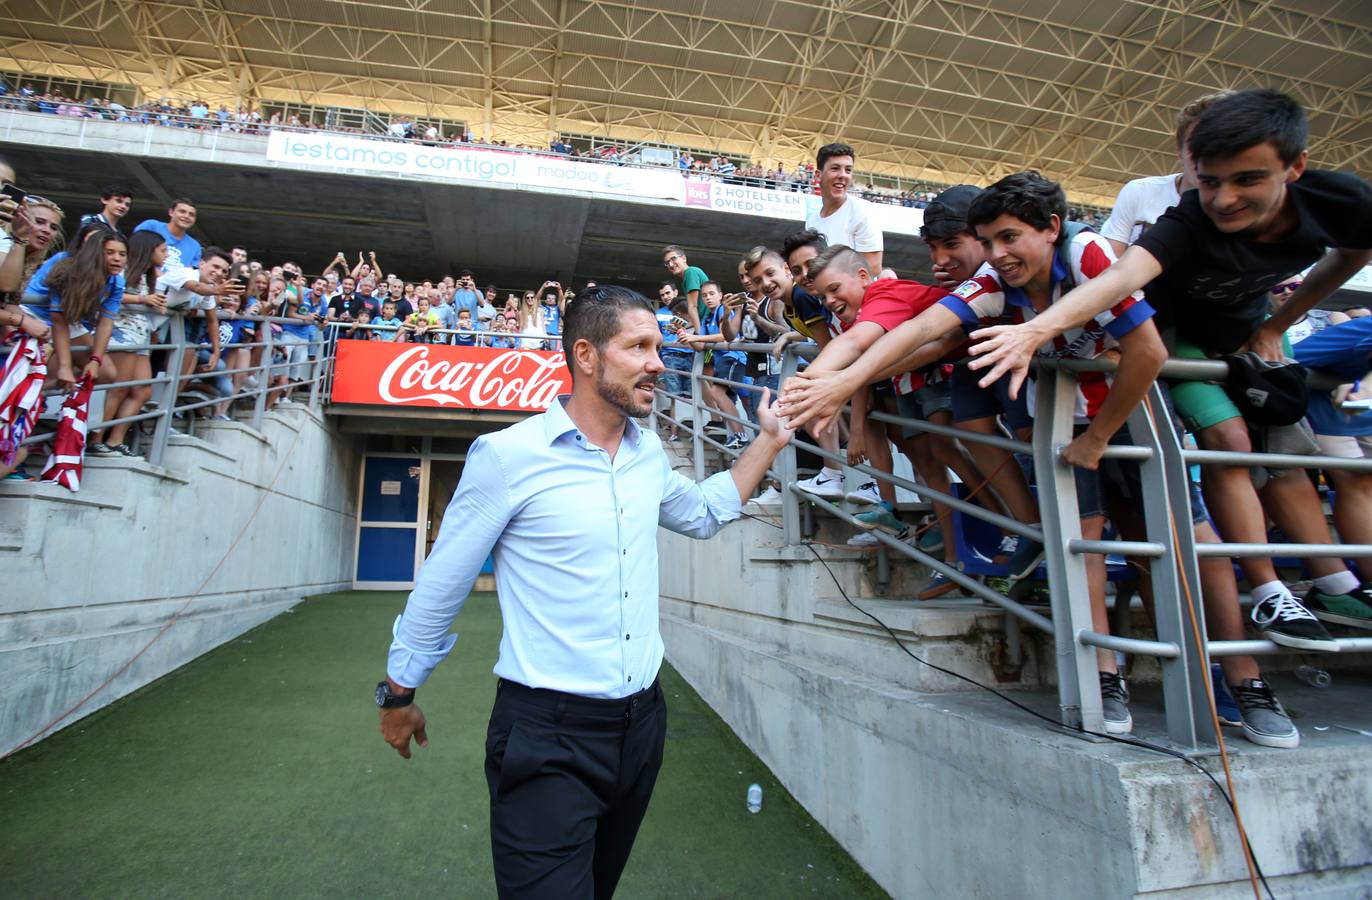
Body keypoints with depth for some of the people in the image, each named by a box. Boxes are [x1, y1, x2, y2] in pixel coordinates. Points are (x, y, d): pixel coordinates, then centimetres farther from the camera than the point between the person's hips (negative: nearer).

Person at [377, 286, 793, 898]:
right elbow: (441, 585, -6)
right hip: (546, 734, -6)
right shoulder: (508, 456, -16)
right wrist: (398, 695, 4)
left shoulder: (649, 452, 2)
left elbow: (702, 514, 21)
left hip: (642, 720, 7)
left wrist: (769, 441, 14)